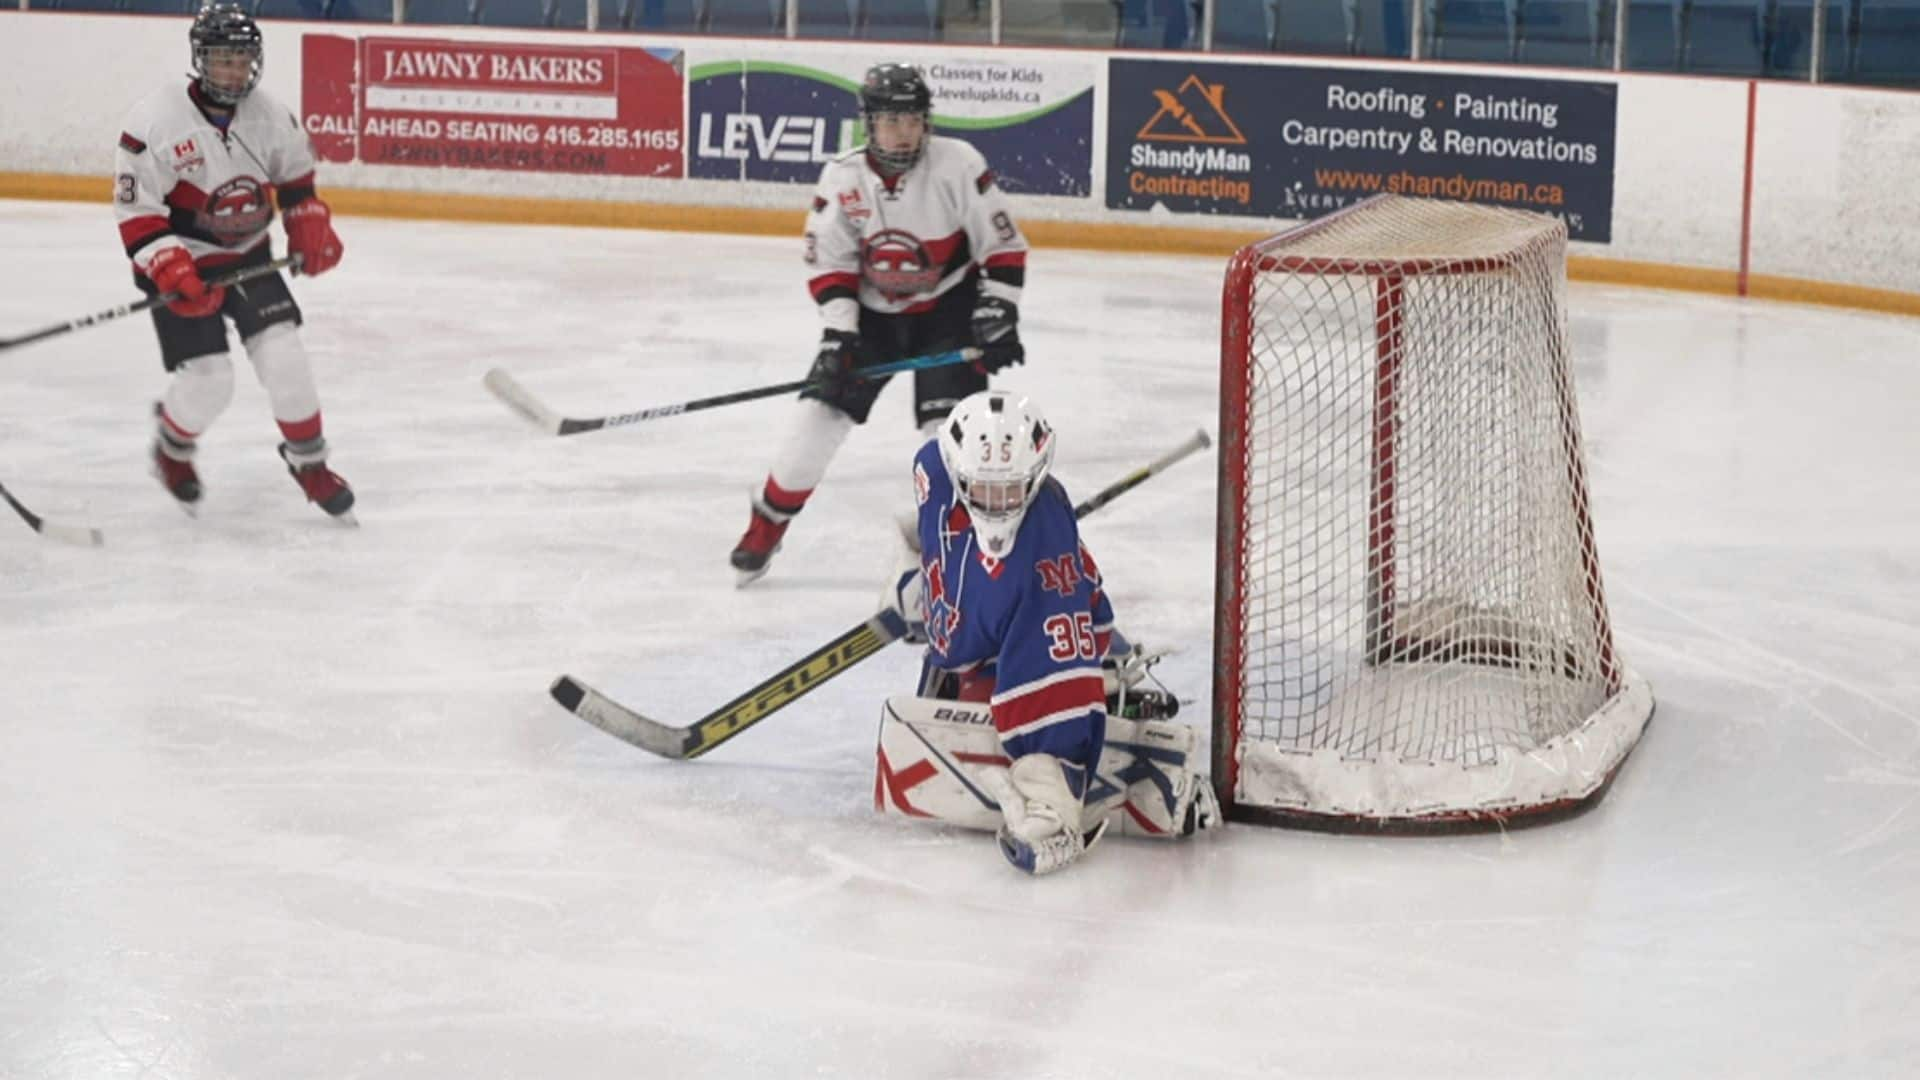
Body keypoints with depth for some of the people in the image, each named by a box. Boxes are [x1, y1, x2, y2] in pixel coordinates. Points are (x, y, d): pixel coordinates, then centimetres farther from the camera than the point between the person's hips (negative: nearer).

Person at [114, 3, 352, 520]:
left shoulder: (270, 116, -7)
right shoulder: (156, 121, -21)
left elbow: (295, 177, 14)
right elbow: (135, 212, -18)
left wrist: (310, 227, 3)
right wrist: (171, 272, -28)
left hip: (248, 256, 4)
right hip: (180, 262, -4)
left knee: (284, 355, -8)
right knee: (207, 381, -9)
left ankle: (308, 461, 12)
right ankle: (172, 444, 24)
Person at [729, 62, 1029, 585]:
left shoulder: (959, 165, -20)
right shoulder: (842, 178, -13)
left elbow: (1004, 247, -13)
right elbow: (830, 265, -7)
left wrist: (997, 316, -19)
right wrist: (838, 333, -16)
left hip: (948, 308, -2)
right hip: (872, 311, 2)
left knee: (949, 426, -15)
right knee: (822, 410, -3)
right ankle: (764, 530, 11)